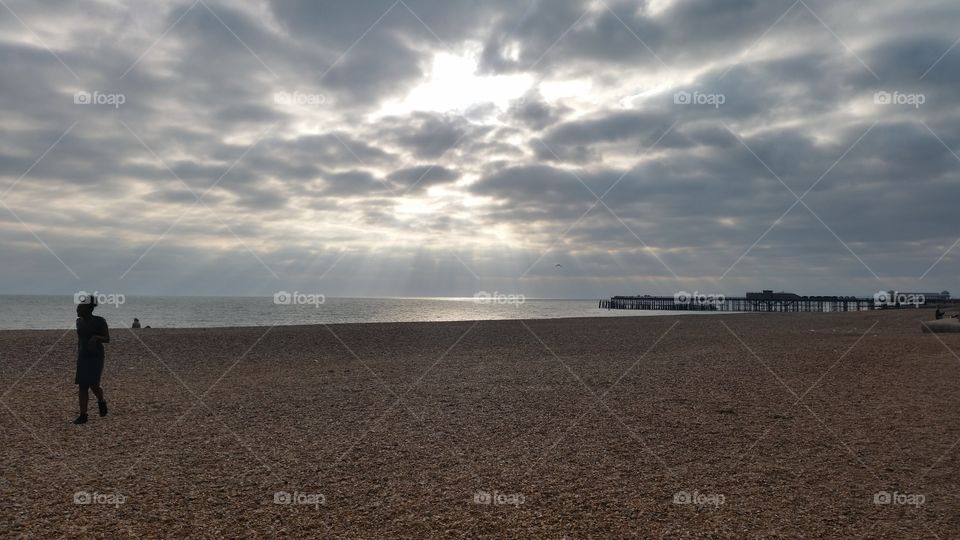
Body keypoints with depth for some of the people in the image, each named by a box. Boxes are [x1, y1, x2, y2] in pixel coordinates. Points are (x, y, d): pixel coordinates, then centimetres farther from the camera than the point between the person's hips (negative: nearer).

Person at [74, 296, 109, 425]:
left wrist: (96, 337, -27)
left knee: (93, 385, -10)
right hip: (83, 357, 5)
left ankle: (101, 402, 22)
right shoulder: (79, 321, 6)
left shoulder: (99, 321, -11)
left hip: (96, 357, -5)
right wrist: (78, 354, 17)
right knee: (82, 387, 1)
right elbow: (79, 338, 18)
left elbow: (107, 339, -8)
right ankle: (83, 415, 6)